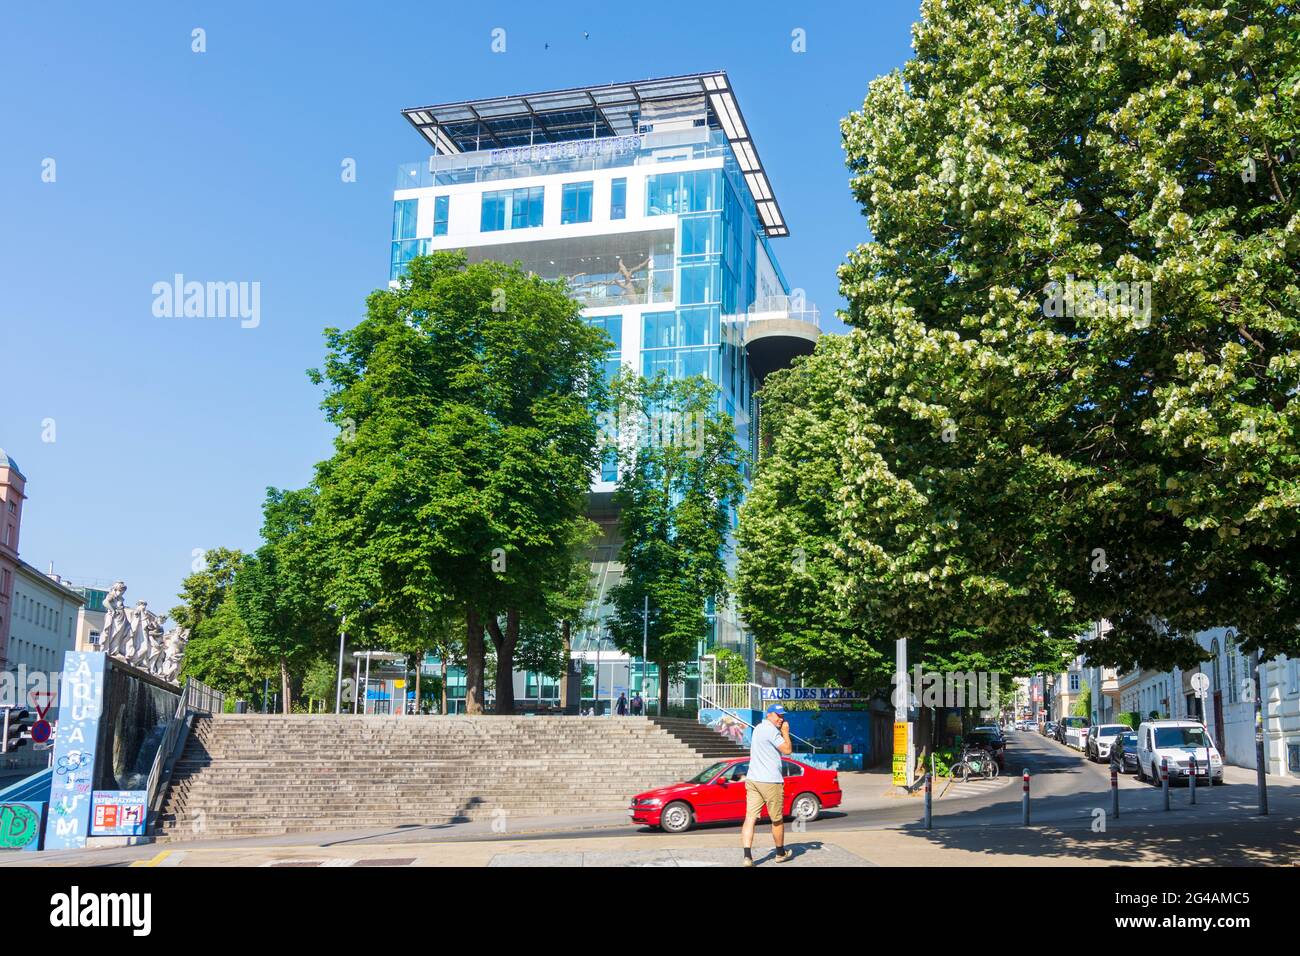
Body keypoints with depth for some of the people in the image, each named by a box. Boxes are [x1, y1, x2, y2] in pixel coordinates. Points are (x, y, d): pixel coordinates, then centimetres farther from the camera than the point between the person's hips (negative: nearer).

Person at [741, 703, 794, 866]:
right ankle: (781, 853, 26)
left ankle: (747, 857, -14)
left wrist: (782, 733, 15)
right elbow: (788, 750, -14)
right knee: (777, 820, 11)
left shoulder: (758, 728, 18)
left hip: (752, 779, 8)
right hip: (770, 781, -8)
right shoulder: (771, 730, -12)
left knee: (750, 818, -4)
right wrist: (785, 733, -1)